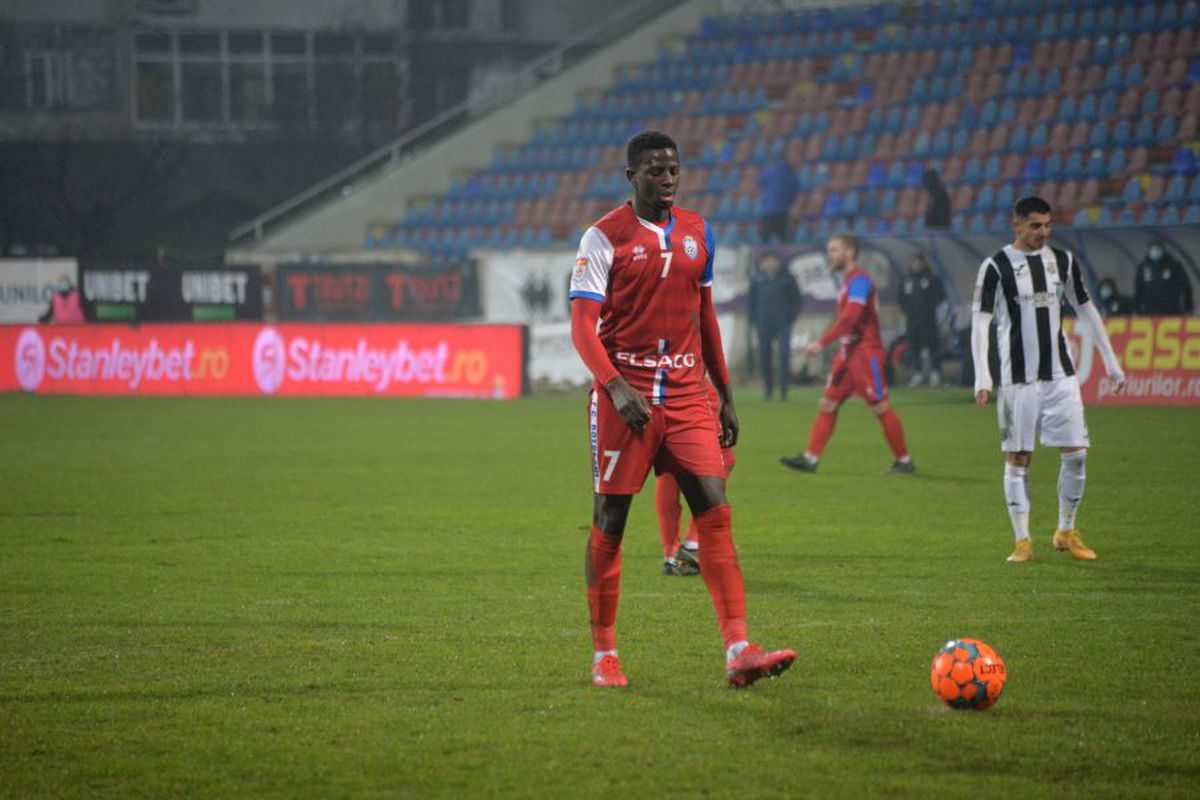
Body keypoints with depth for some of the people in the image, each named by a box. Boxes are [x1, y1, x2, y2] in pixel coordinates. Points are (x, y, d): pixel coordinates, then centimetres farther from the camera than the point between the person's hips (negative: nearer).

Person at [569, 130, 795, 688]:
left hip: (686, 395, 4)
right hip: (624, 397, -4)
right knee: (610, 522, 3)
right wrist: (615, 387, -26)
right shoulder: (605, 238, -6)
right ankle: (603, 656, 15)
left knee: (715, 512, -9)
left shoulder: (697, 232, 11)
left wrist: (725, 395, 18)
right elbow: (583, 327, -12)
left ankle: (738, 652, -15)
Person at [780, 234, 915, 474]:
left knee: (880, 407, -5)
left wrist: (822, 343, -26)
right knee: (828, 403, 3)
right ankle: (810, 459, 0)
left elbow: (850, 317, -23)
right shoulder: (848, 280, 16)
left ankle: (904, 461, 4)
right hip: (849, 353, 10)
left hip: (865, 352, -10)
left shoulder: (859, 279, -14)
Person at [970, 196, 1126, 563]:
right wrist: (981, 377, -19)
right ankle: (1022, 541, 5)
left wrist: (1111, 362, 17)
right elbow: (980, 321, -8)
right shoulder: (996, 267, -5)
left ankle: (1066, 532, 15)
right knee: (1018, 458, -2)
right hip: (1018, 378, -4)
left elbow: (1086, 310, 17)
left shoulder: (1063, 260, 8)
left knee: (1076, 453, -1)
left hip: (1060, 374, 4)